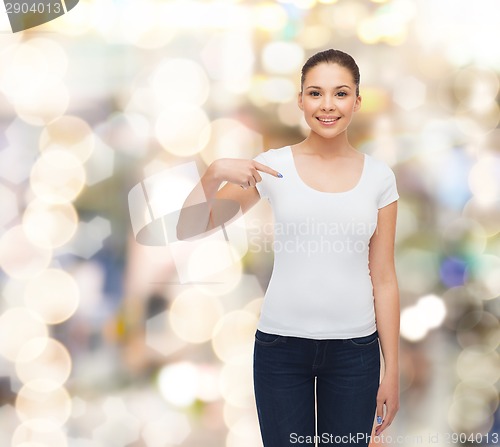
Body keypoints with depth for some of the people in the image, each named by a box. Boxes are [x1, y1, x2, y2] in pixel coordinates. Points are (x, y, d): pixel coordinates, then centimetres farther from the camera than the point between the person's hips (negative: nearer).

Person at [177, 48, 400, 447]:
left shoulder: (378, 176, 1)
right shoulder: (272, 167, -2)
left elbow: (384, 278, 3)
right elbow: (189, 229, -3)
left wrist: (392, 370, 2)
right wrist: (215, 173, -22)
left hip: (354, 349, 1)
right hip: (281, 344, -1)